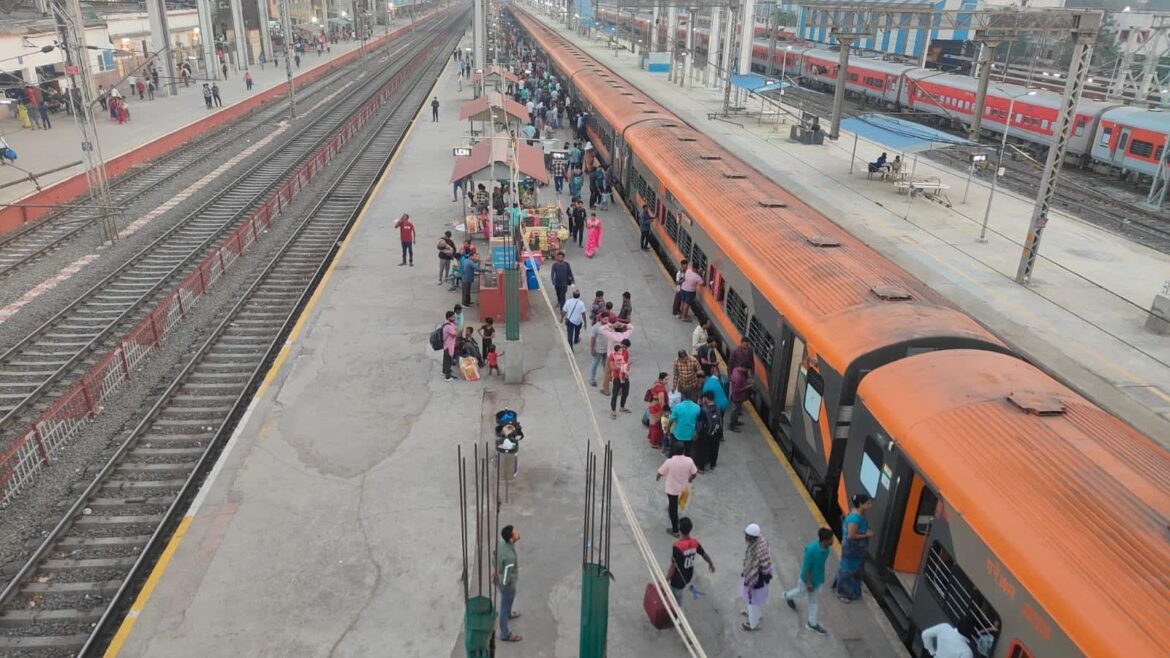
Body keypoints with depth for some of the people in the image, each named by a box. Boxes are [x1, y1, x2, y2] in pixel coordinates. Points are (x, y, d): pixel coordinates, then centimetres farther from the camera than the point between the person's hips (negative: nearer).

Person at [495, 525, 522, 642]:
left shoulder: (501, 541, -20)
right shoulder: (510, 557, -43)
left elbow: (495, 555, 0)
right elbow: (506, 579, -30)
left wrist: (496, 570, 12)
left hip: (500, 577, 7)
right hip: (507, 585, -7)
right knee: (506, 606, 17)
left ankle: (508, 614, 64)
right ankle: (505, 634, 40)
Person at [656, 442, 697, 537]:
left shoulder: (669, 462, -27)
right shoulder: (689, 461, -18)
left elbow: (661, 473, -14)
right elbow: (694, 473, -6)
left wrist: (657, 478, 9)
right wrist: (690, 480, 16)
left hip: (672, 489, -3)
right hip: (684, 488, 3)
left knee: (673, 509, 13)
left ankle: (675, 530, 23)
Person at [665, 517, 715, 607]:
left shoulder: (677, 546, -30)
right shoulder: (695, 542, -10)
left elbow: (673, 566, -26)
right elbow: (704, 554, 7)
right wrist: (711, 564, 27)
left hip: (678, 579, -7)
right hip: (688, 576, 7)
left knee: (677, 600, 11)